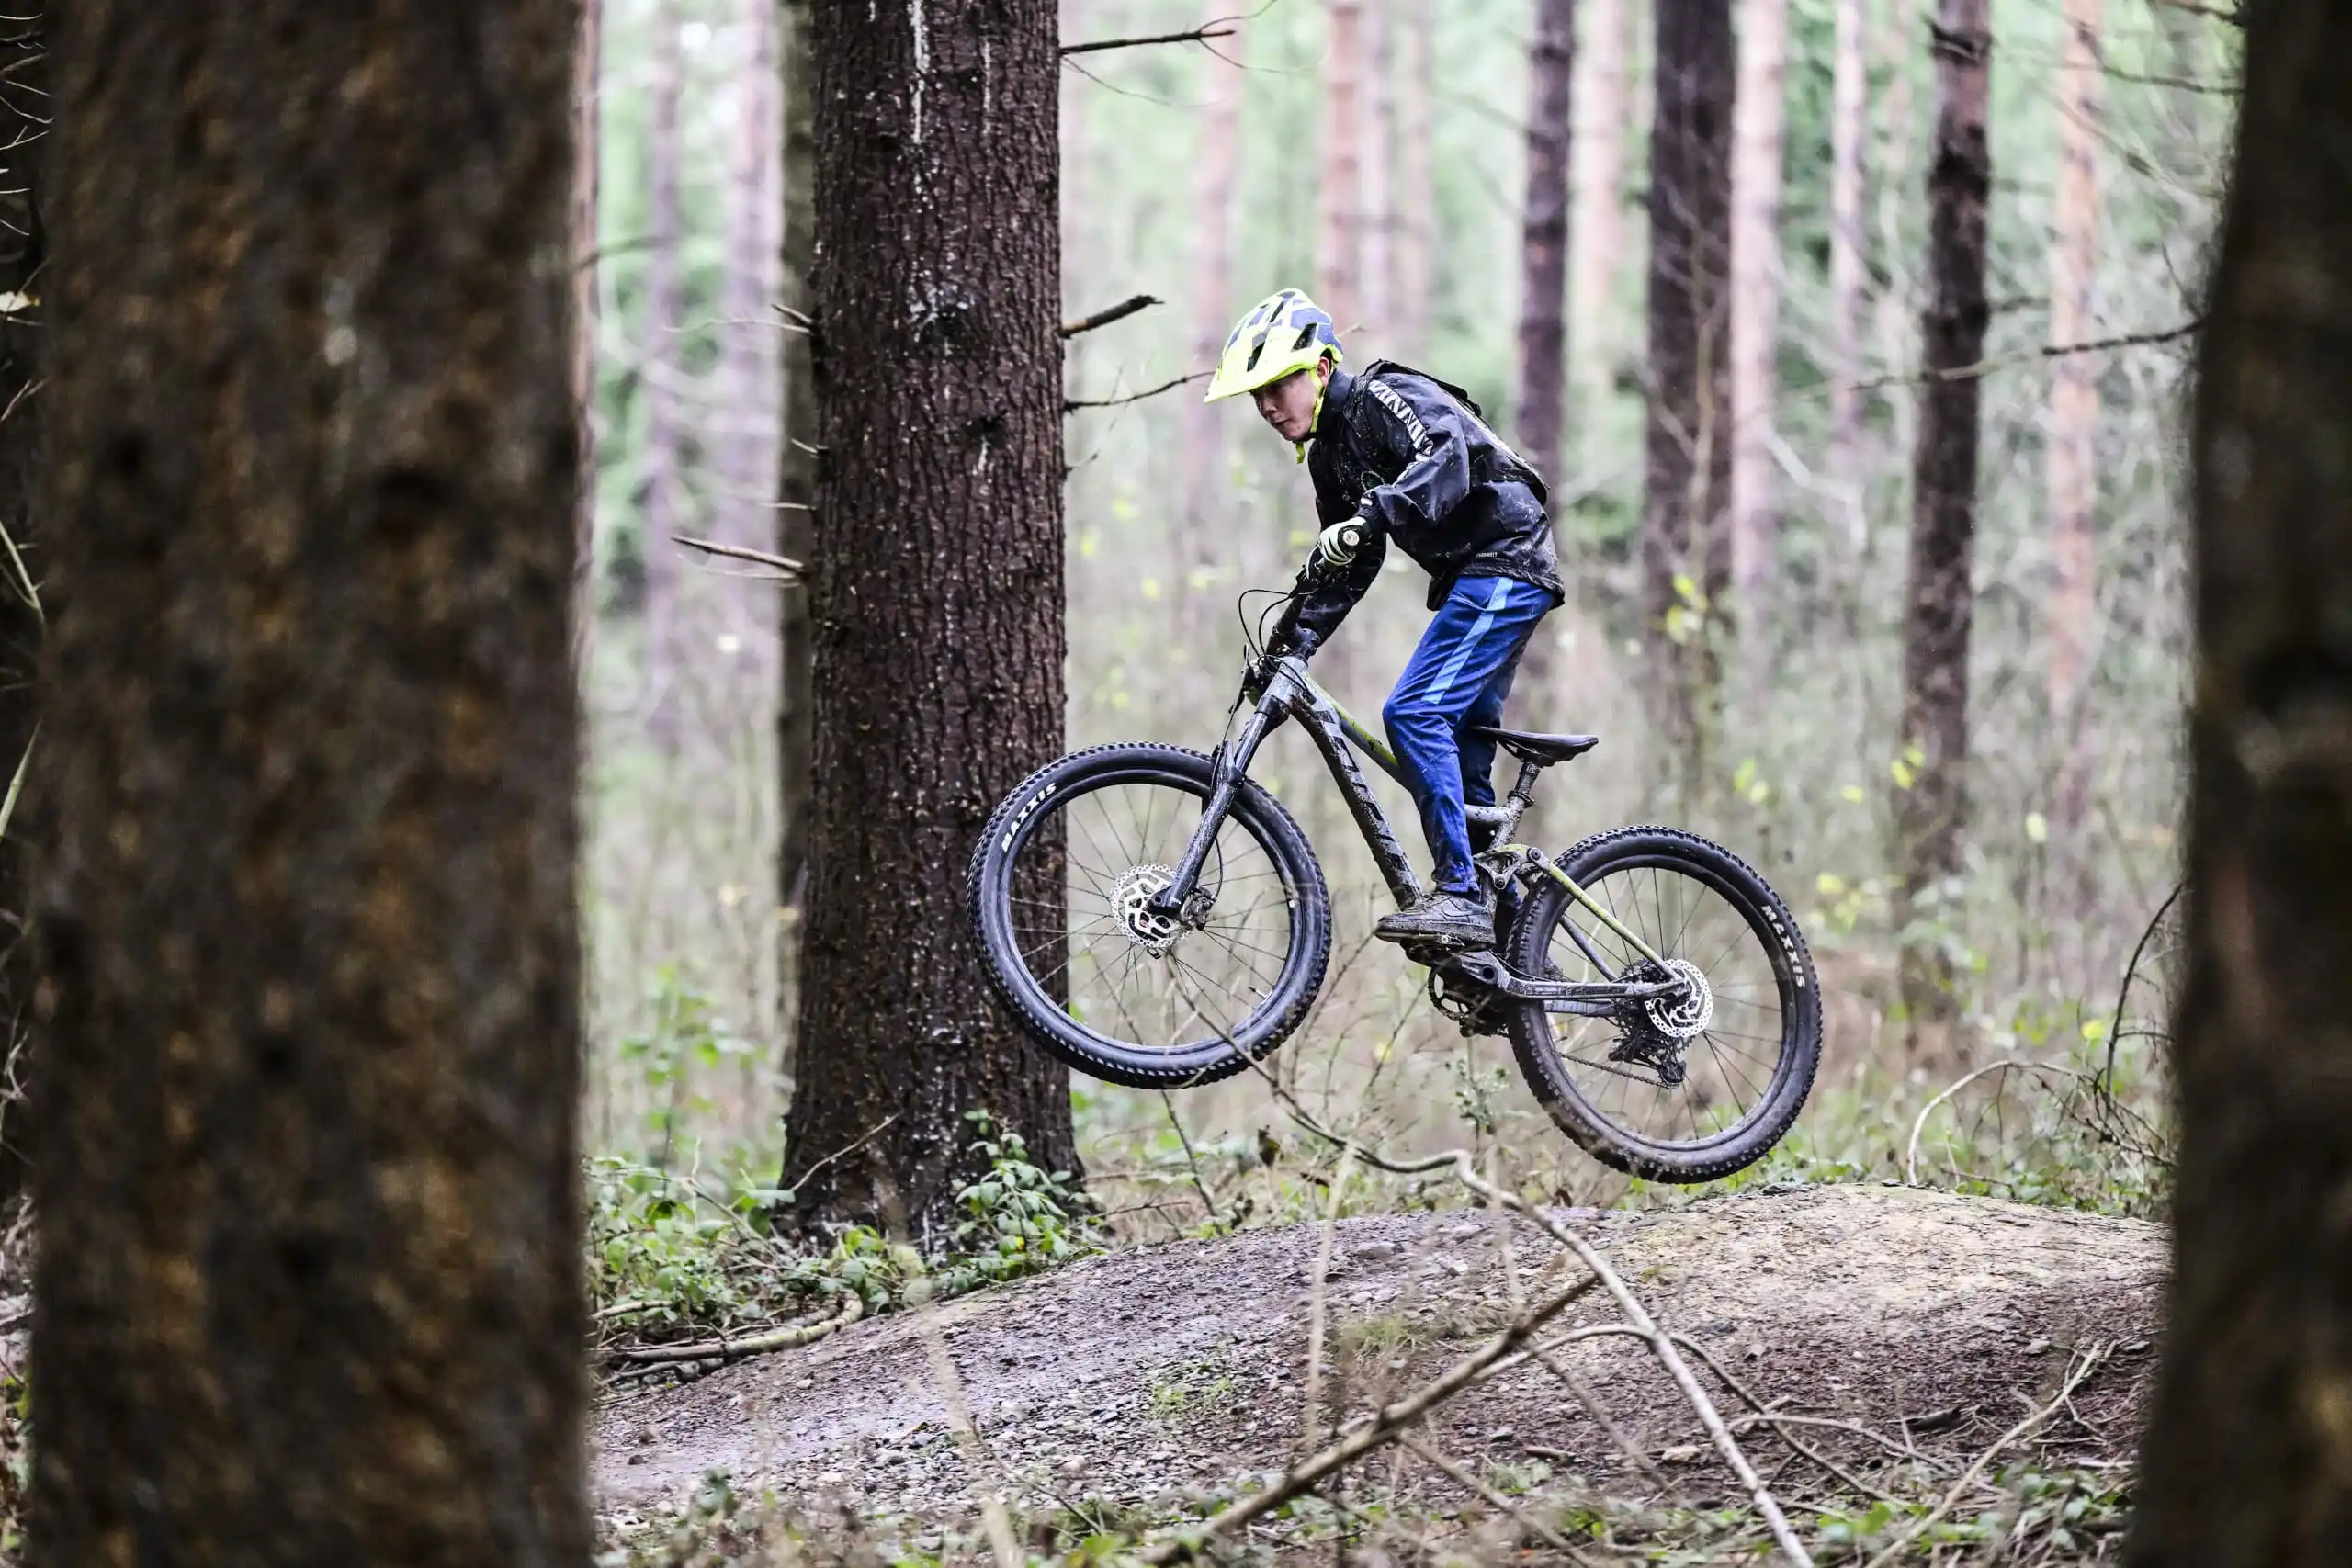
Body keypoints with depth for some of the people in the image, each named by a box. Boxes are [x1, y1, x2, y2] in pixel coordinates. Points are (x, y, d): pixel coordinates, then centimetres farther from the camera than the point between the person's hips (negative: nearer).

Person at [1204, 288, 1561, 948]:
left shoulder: (1385, 397, -13)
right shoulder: (1328, 452, 14)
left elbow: (1448, 458, -32)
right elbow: (1344, 569, 18)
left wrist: (1370, 517, -44)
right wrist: (1290, 642, 8)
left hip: (1505, 561, -10)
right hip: (1470, 580, 10)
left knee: (1414, 713, -21)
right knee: (1460, 765, 8)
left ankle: (1461, 896, -22)